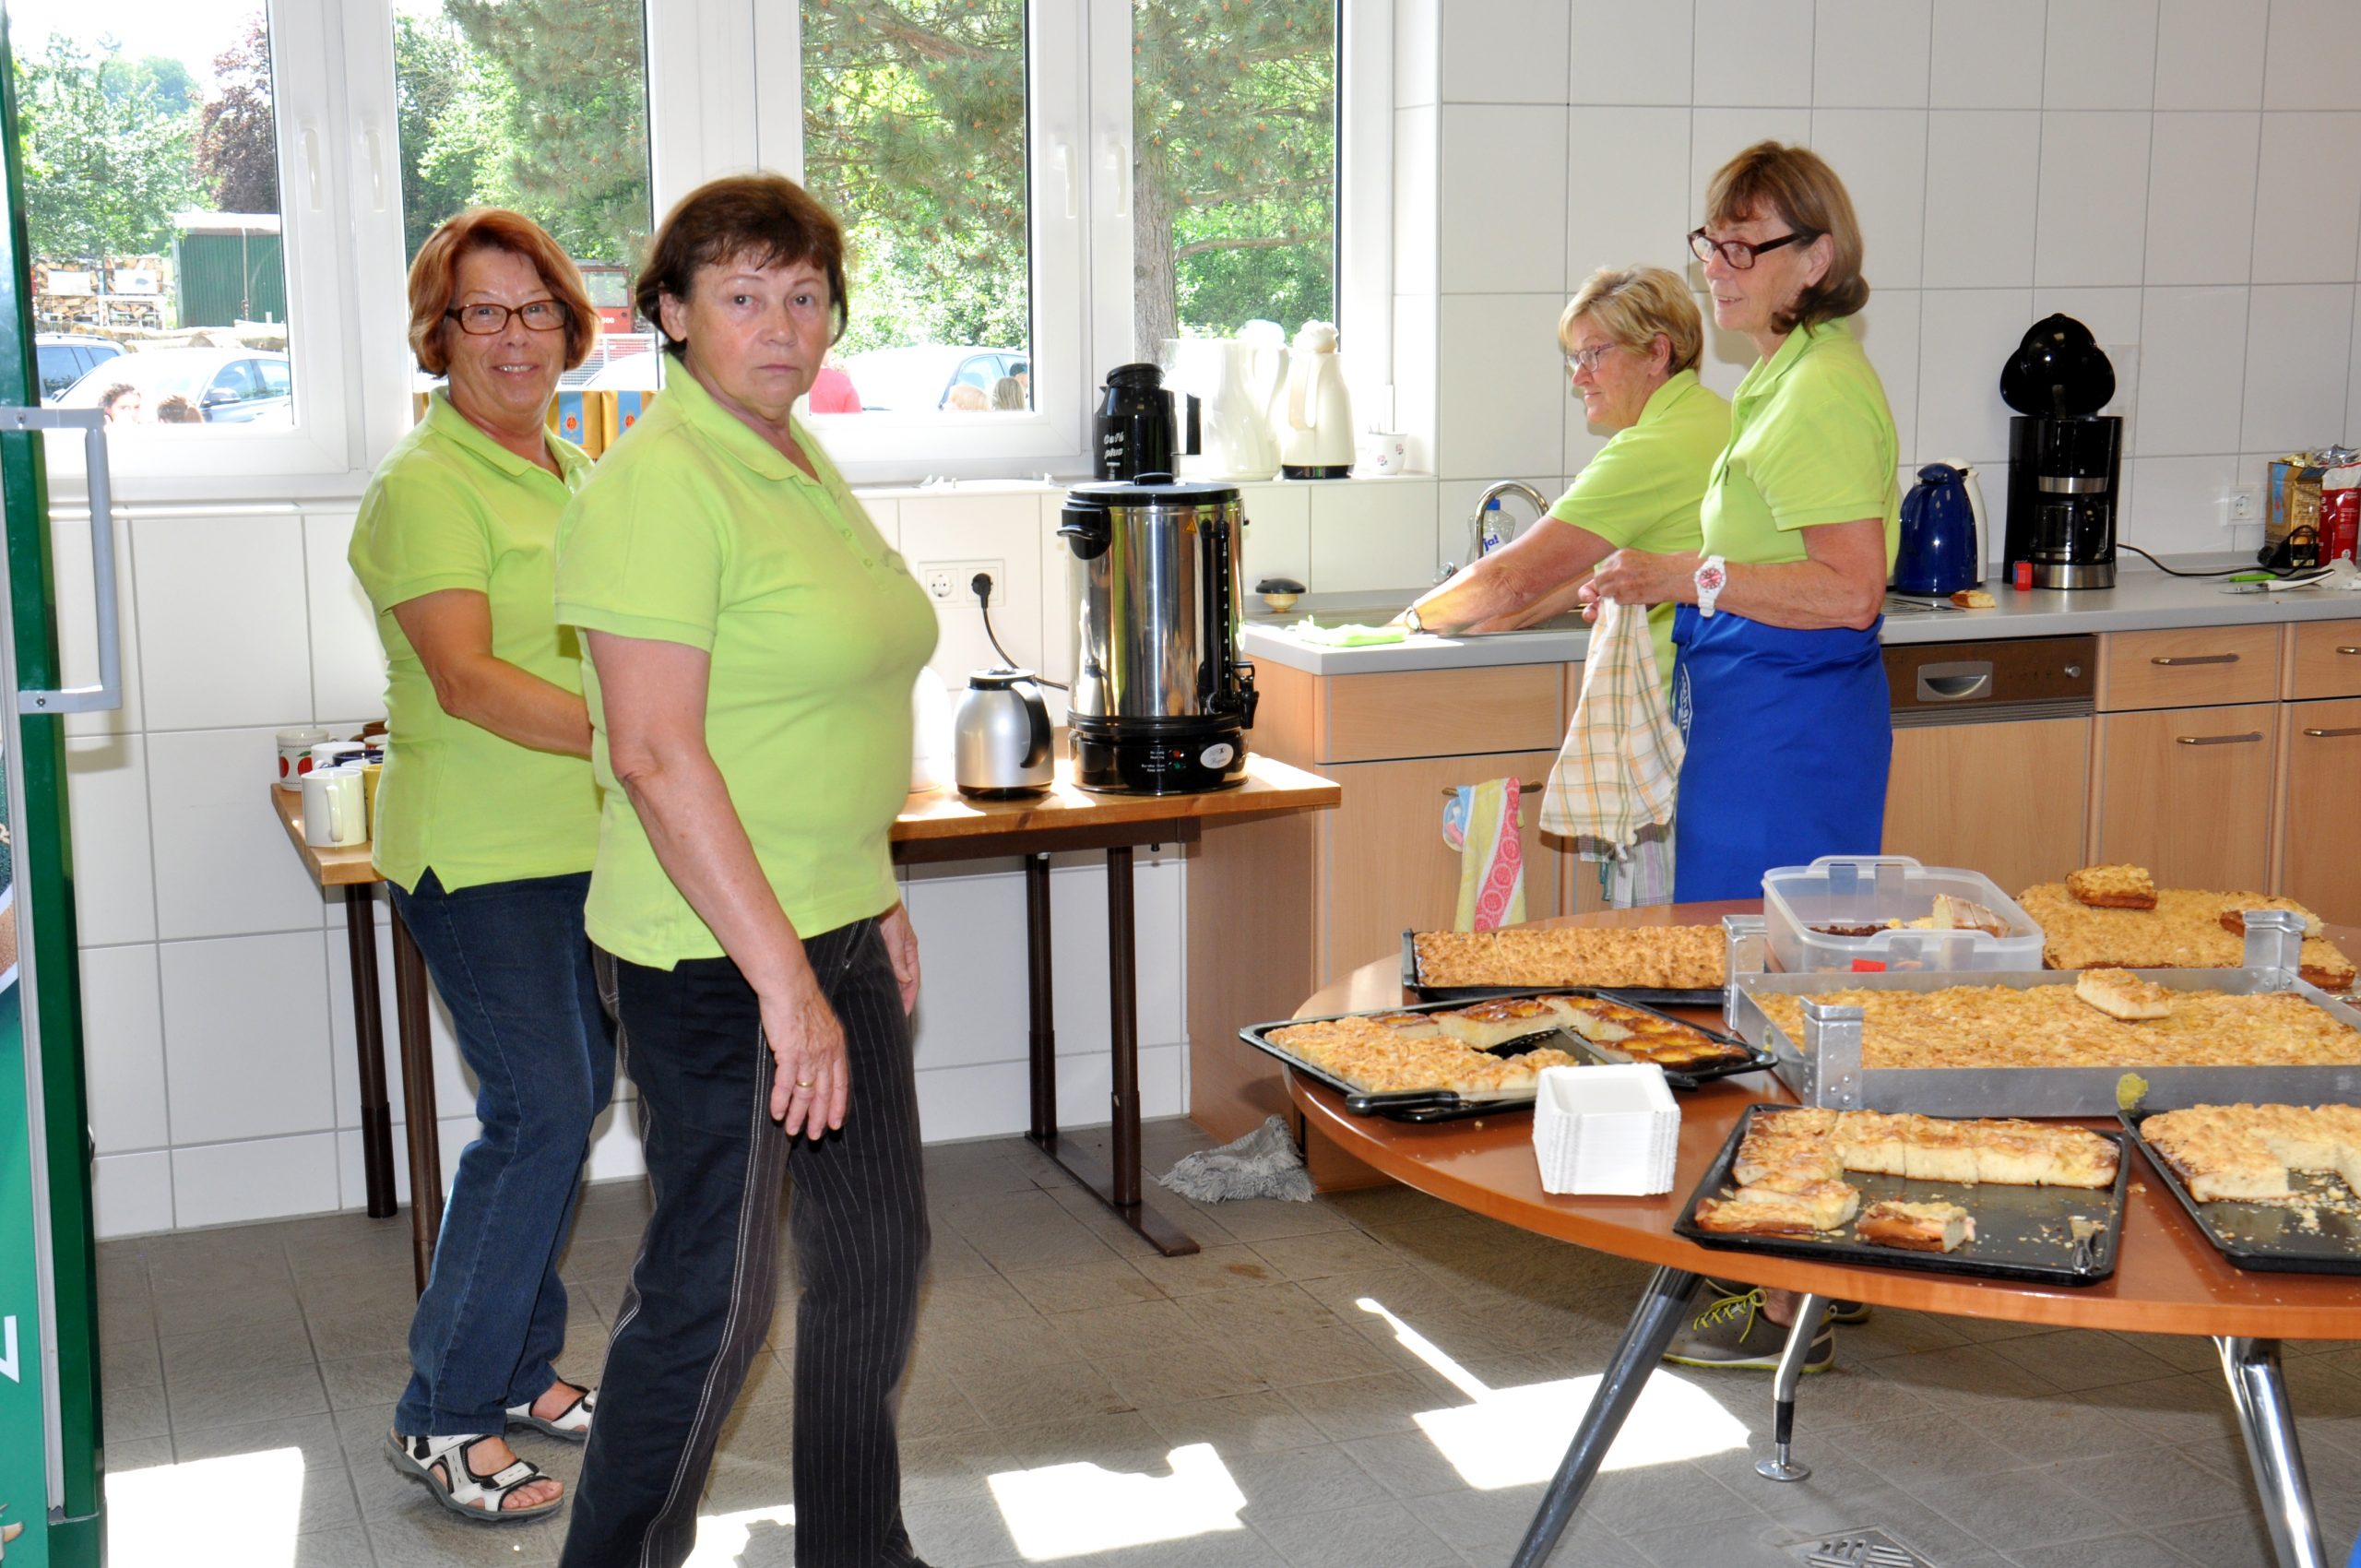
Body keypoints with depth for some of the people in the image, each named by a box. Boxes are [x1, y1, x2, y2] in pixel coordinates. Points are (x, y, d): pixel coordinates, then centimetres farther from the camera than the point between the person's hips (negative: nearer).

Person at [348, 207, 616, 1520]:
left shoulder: (571, 474, 14)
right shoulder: (425, 486, -12)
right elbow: (467, 680, -23)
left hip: (584, 845, 8)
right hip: (480, 855, -8)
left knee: (570, 1100, 12)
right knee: (539, 1114, -10)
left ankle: (523, 1372, 26)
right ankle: (442, 1420, 3)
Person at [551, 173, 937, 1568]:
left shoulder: (807, 463, 11)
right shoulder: (658, 484, -17)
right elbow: (657, 752, -23)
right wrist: (784, 977, -24)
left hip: (832, 926, 10)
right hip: (714, 950, -9)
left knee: (879, 1247, 18)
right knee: (715, 1292, 0)